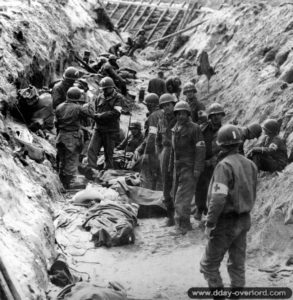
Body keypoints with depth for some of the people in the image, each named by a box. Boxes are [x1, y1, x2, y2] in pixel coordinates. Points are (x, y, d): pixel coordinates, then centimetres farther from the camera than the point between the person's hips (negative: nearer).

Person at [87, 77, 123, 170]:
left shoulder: (118, 98, -3)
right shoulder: (100, 98, 10)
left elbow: (116, 113, -15)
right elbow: (94, 112, 18)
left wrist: (100, 115, -16)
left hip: (111, 131, -4)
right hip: (98, 130, 4)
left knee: (108, 155, 3)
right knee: (91, 150, -10)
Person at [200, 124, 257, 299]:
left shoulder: (225, 165, -20)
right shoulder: (249, 164, 4)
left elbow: (218, 198, -26)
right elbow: (252, 195, 12)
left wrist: (209, 224, -20)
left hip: (226, 222, -7)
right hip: (244, 221, 7)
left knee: (210, 265, 5)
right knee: (237, 265, 14)